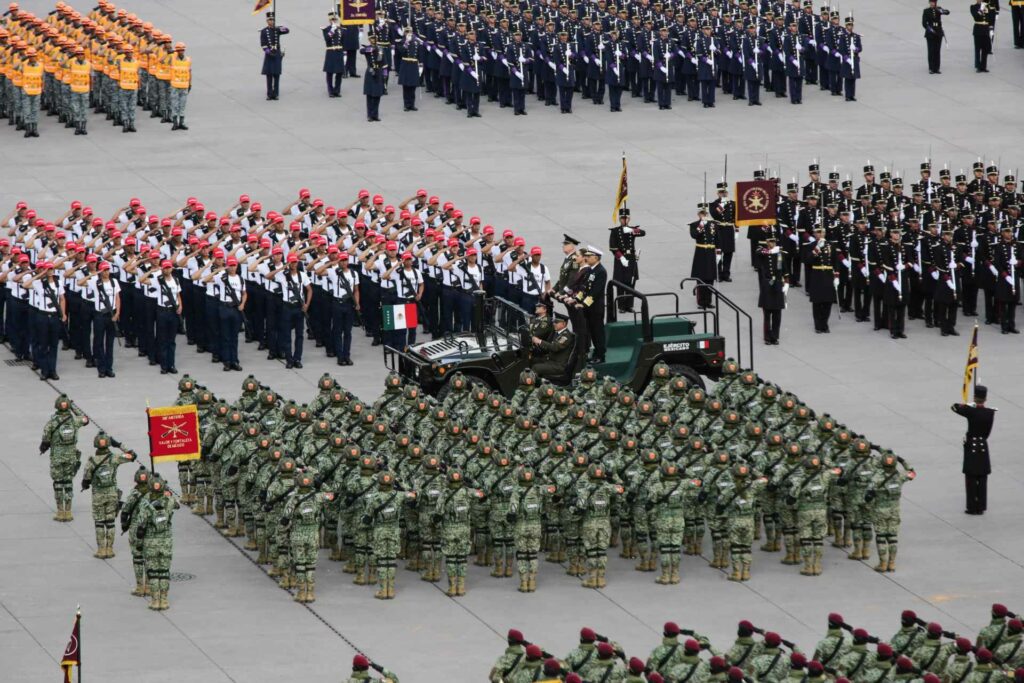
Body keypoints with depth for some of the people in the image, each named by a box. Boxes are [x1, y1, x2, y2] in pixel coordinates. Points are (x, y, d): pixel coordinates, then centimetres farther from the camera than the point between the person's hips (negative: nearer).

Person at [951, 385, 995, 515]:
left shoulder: (970, 411, -16)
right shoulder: (991, 413, -7)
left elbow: (954, 407, 0)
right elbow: (988, 431, 2)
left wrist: (965, 405, 16)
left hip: (971, 447, -3)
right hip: (983, 448, 3)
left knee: (971, 479, 4)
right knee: (982, 479, 9)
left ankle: (972, 507, 6)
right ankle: (981, 507, 13)